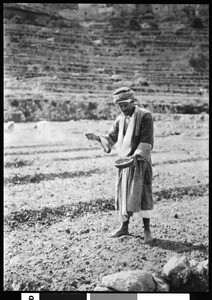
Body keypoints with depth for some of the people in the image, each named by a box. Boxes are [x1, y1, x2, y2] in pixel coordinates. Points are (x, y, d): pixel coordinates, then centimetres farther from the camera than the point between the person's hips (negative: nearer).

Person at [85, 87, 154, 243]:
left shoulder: (145, 116, -10)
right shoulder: (120, 119, 10)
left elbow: (147, 141, -15)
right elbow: (111, 138, 11)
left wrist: (136, 155, -27)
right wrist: (97, 137, -7)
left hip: (140, 161, -6)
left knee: (142, 194, -5)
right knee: (123, 193, 9)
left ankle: (147, 230, 6)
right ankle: (124, 227, 23)